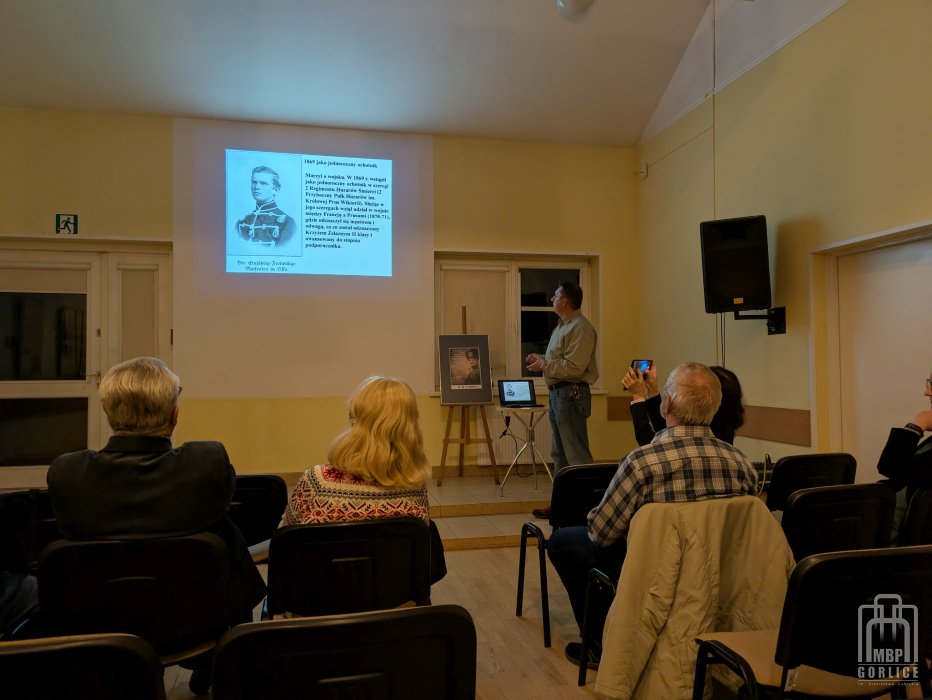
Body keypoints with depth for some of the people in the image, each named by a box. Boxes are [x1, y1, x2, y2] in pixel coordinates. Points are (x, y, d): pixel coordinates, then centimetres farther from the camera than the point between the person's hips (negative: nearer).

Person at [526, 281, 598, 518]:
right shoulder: (562, 325, 19)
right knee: (559, 453, 15)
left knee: (575, 454, -8)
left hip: (571, 394, -11)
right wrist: (541, 358, 9)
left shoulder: (580, 328, -15)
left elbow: (573, 366, -22)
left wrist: (543, 366, -14)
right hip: (557, 392, 11)